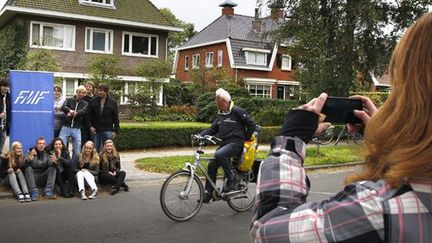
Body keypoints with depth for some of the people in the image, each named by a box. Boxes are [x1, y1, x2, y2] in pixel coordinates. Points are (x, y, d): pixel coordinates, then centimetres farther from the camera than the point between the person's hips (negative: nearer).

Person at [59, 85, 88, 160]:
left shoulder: (85, 104, 15)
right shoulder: (69, 100, 13)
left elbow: (83, 112, -6)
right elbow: (63, 107, -7)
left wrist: (71, 113, -20)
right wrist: (70, 110, -27)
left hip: (77, 129, 1)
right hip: (66, 127, -1)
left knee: (77, 151, 0)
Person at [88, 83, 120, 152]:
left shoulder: (112, 102, 1)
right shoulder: (93, 101, 4)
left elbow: (116, 118, 3)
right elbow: (89, 115, 7)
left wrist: (116, 130, -2)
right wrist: (90, 126, -4)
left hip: (108, 131, -1)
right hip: (95, 130, 1)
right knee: (95, 150, 6)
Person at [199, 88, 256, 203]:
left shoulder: (236, 111, -8)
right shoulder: (220, 114, 16)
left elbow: (251, 125, -8)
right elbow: (212, 129, 14)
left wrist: (245, 139, -4)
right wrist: (200, 135, -1)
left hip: (236, 143, -8)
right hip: (225, 143, 8)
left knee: (219, 154, -32)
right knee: (212, 166, 1)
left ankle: (232, 178, -14)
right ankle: (208, 194, 9)